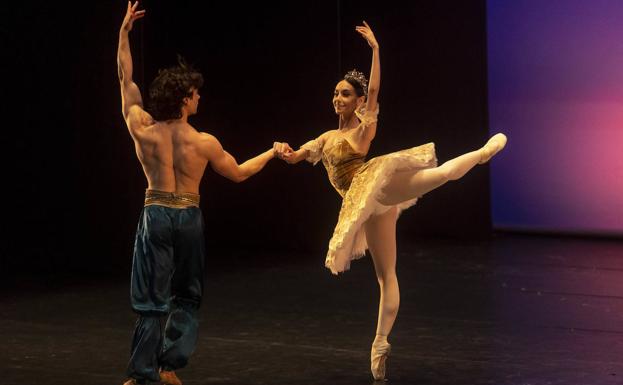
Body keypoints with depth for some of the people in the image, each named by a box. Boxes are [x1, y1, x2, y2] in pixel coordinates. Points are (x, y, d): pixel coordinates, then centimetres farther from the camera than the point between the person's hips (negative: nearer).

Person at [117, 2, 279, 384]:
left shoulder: (143, 131, -9)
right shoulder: (204, 143, -12)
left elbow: (126, 80, 2)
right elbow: (238, 173, 5)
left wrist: (124, 31, 7)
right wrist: (271, 153, 21)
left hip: (156, 213, 1)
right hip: (189, 217, -1)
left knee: (152, 299, 4)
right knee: (187, 297, 16)